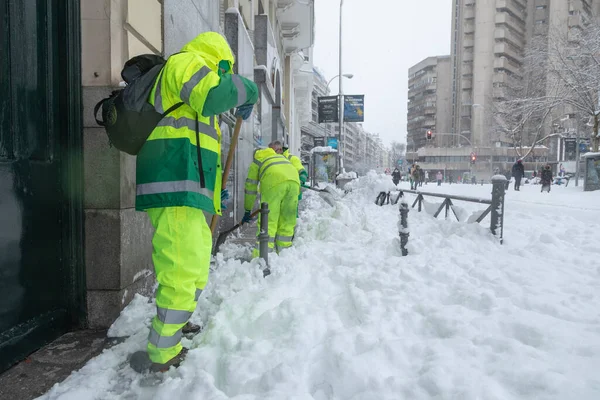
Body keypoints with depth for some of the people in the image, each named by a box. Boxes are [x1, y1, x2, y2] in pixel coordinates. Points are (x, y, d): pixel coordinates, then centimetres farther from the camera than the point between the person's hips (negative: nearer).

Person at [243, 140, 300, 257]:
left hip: (274, 182, -3)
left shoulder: (257, 160, 31)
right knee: (287, 221, 11)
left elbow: (250, 187, 29)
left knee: (268, 221, -2)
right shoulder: (281, 157, 42)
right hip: (294, 180, 4)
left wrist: (248, 211, 34)